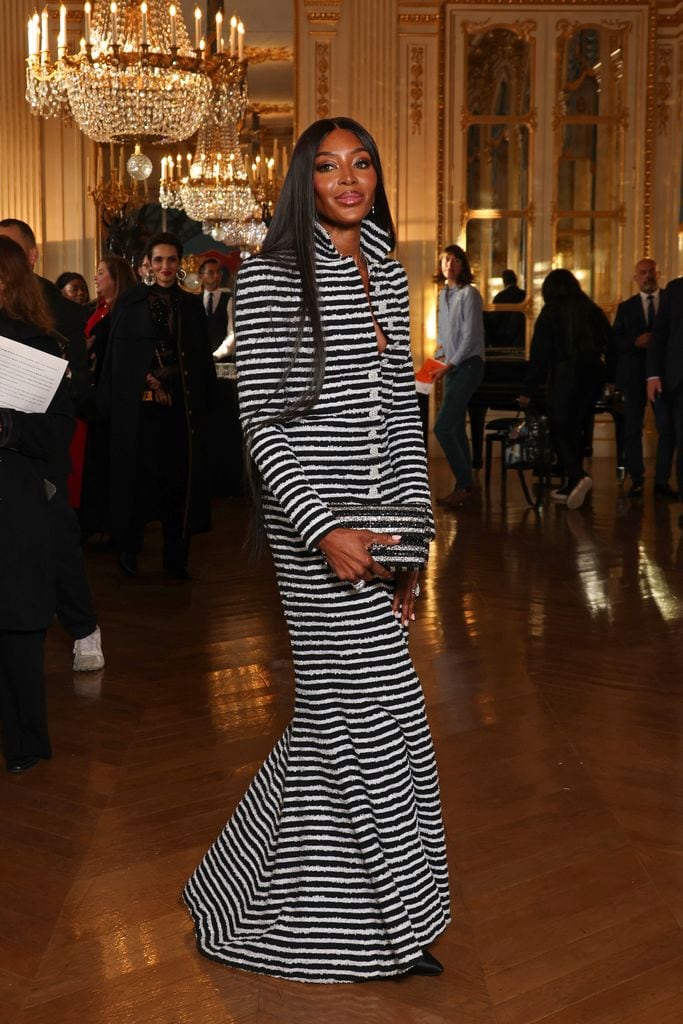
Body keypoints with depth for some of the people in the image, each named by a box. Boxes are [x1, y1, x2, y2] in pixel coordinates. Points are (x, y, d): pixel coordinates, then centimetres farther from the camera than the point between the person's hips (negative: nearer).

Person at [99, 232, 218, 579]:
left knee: (180, 480, 3)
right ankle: (129, 549, 15)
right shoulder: (130, 302, 2)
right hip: (140, 405, -2)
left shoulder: (191, 305, 11)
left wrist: (207, 403, 4)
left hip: (183, 406, 2)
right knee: (138, 475, 2)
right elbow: (116, 356, -1)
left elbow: (203, 358, 11)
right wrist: (109, 404, -7)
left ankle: (176, 557, 11)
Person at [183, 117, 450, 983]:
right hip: (314, 525, -7)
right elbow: (260, 419, -11)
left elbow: (402, 415, 14)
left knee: (333, 712, 12)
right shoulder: (271, 277, -5)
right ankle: (389, 923, 15)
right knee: (379, 718, -4)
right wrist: (326, 528, -20)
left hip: (380, 529, 7)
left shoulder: (388, 276, 14)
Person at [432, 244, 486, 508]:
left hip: (467, 365, -8)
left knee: (442, 427, -15)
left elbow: (471, 337, -15)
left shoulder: (468, 294, -10)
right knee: (456, 428, 9)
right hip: (451, 366, 8)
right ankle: (464, 486, 16)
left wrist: (449, 365, -17)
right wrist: (439, 357, 10)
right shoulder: (444, 294, 14)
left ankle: (463, 485, -7)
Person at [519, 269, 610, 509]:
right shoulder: (592, 311, 9)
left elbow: (539, 354, -5)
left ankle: (577, 476, -26)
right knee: (575, 430, 13)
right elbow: (609, 345, 9)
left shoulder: (550, 314, -4)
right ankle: (571, 487, 13)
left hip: (564, 375, -5)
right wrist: (612, 379, 16)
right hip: (593, 376, 5)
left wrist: (527, 390, -1)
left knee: (560, 430, -2)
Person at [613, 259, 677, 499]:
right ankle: (636, 479, 14)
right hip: (634, 375, 1)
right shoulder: (626, 307, 10)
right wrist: (635, 342, -16)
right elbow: (614, 339, 1)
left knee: (667, 428, -4)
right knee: (632, 428, 4)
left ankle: (662, 481, 4)